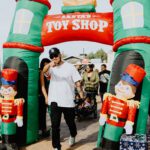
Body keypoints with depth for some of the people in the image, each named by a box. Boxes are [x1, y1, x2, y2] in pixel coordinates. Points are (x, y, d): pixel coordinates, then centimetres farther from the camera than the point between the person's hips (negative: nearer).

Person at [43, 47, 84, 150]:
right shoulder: (51, 68, 0)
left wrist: (82, 97, -7)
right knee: (55, 125, -3)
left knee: (70, 122, 18)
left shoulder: (70, 67, -3)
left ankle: (73, 136, 48)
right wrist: (49, 64, -45)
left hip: (68, 101, 0)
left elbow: (77, 83, -3)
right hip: (55, 101, 1)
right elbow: (43, 71, -23)